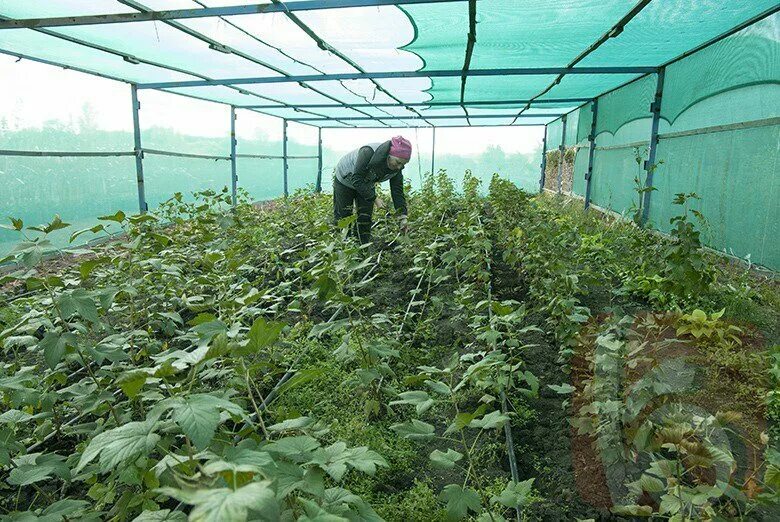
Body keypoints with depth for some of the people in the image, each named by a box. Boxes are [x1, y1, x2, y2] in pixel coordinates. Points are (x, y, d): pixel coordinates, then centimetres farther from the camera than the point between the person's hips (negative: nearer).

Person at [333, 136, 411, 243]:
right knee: (343, 215, 1)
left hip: (367, 185, 4)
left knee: (365, 217, -1)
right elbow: (356, 179, -35)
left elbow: (397, 192, -16)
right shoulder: (368, 152, -40)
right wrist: (374, 198, -36)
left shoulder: (397, 168, -22)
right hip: (345, 180, -4)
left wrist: (403, 217, -25)